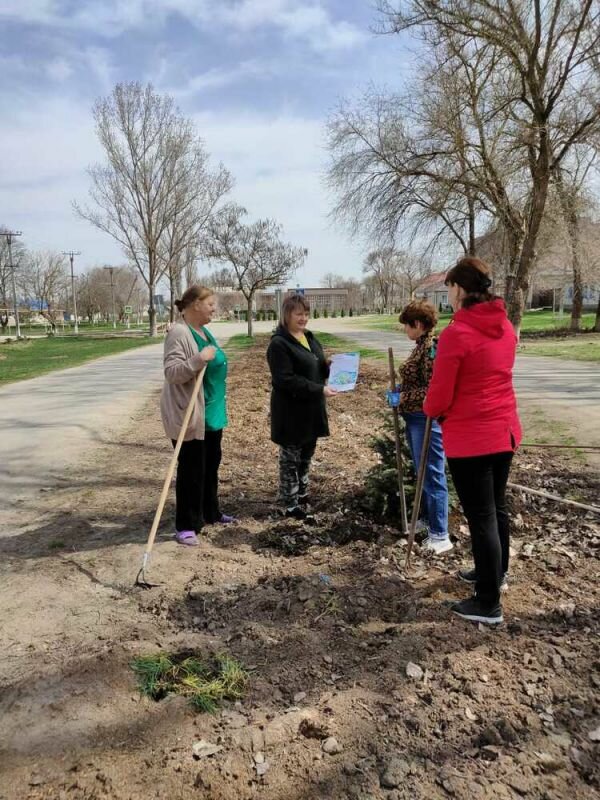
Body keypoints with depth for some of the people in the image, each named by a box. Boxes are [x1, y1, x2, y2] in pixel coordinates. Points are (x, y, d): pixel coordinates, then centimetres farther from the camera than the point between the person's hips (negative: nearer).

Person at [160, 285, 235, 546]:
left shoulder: (204, 332, 14)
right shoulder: (179, 333, -16)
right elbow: (171, 372, -24)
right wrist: (199, 359, -32)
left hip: (212, 413, 10)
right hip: (189, 415, -9)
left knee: (211, 465, 18)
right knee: (191, 469, -3)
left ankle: (210, 513, 33)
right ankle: (185, 525, 7)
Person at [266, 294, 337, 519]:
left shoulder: (310, 338, 11)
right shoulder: (279, 343, -17)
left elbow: (319, 368, 20)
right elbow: (286, 380, -24)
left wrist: (333, 368, -3)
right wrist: (319, 390, -27)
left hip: (311, 409, 8)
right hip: (291, 411, -8)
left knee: (306, 455, 18)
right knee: (290, 458, 5)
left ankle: (302, 496, 34)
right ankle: (291, 504, 17)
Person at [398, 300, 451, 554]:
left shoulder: (432, 348, -19)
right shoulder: (421, 346, 12)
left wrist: (405, 397, -16)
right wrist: (401, 391, 9)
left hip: (427, 421, -10)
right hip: (416, 419, 10)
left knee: (432, 476, -3)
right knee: (422, 474, 20)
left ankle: (440, 536, 6)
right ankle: (428, 520, 35)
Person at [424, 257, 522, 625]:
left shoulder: (456, 333, -18)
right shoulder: (505, 326, 5)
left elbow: (439, 397, -14)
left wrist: (429, 410, 8)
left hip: (470, 438, -8)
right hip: (505, 431, 8)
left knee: (481, 517, 2)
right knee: (497, 506, 22)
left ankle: (489, 604, 13)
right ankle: (495, 572, 42)